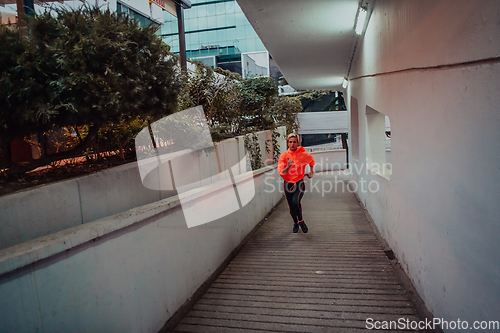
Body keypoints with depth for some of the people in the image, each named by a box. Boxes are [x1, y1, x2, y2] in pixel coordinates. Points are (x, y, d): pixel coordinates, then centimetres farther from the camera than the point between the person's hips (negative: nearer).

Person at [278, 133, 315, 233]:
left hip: (299, 183, -2)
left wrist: (311, 172, 18)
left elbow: (311, 161, 20)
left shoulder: (303, 154, -4)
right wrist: (288, 166, -29)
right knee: (291, 206, 11)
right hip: (288, 184, 2)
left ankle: (301, 221, -1)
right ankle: (295, 223, 39)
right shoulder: (284, 156, -5)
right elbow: (282, 173, -13)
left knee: (295, 201, -26)